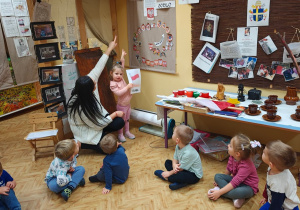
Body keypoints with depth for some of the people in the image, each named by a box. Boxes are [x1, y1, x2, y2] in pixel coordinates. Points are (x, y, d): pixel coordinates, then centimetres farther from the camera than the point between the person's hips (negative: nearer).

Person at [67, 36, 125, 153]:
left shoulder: (89, 81, -19)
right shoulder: (81, 108, -37)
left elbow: (98, 68, -10)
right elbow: (98, 125, -25)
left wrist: (109, 49, -5)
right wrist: (115, 114, -15)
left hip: (98, 118, 7)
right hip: (86, 132, -7)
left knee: (120, 122, -11)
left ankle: (102, 135, 12)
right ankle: (81, 144, 7)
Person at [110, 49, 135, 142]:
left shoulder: (121, 78, 0)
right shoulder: (113, 84, -18)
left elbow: (121, 66, 11)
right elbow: (118, 93, -28)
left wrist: (123, 57, 8)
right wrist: (127, 87, -29)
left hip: (128, 104, 7)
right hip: (121, 105, -7)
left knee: (127, 119, 19)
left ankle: (127, 132, 34)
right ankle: (120, 134, 21)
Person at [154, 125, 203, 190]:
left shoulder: (188, 153, -33)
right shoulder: (178, 146, -7)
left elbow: (181, 168, -22)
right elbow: (175, 159, -1)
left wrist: (169, 173, -10)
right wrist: (174, 165, -25)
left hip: (194, 175, -9)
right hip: (185, 169, 9)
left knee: (171, 177, -32)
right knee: (167, 162, 7)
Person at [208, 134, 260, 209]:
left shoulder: (245, 166, -32)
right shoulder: (232, 157, -12)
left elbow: (234, 183, -33)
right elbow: (228, 169, 7)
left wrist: (219, 192, -32)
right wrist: (222, 180, 16)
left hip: (248, 187, -8)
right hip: (237, 180, 8)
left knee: (240, 192, -41)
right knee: (217, 176, -11)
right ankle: (236, 198, -19)